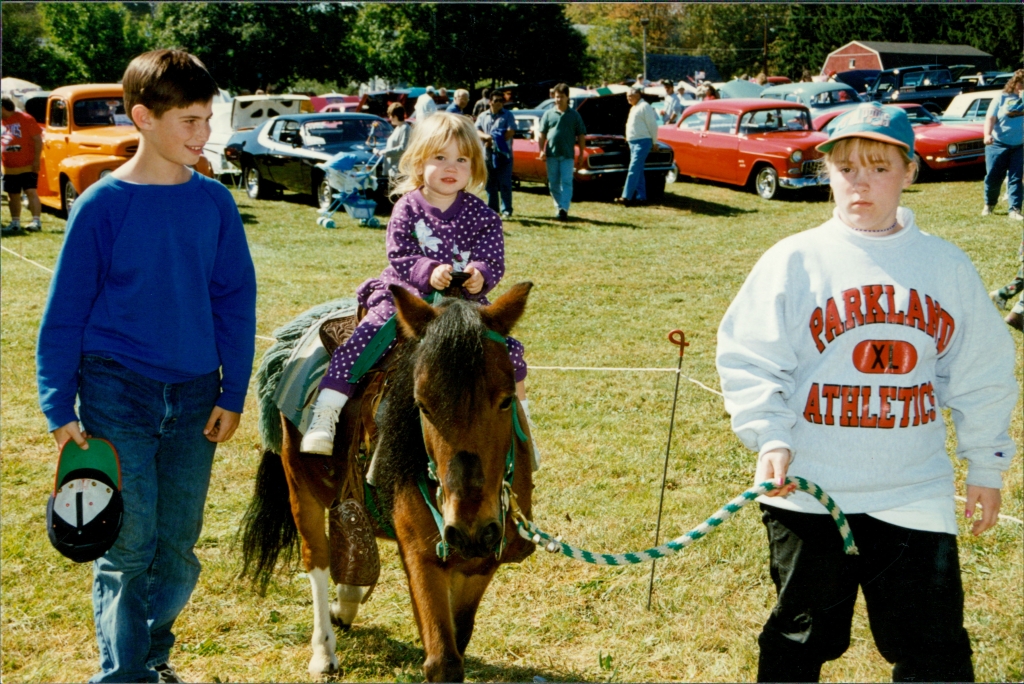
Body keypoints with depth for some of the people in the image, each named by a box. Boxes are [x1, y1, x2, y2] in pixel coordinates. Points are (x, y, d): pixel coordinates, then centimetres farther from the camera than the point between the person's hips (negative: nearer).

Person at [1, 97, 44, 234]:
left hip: (28, 166, -7)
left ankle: (36, 221, -17)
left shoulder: (25, 119, -7)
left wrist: (36, 160, -14)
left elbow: (38, 140, -9)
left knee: (31, 191, -13)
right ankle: (15, 223, 20)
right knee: (13, 195, 11)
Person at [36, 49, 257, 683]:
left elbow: (235, 300, 7)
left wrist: (233, 393, 1)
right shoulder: (102, 205, -7)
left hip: (194, 395, 3)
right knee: (128, 546, -2)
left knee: (178, 548, 11)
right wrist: (60, 409, -6)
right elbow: (65, 314, -3)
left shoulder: (215, 203, 2)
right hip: (118, 392, -3)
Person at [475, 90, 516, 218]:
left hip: (503, 154, -4)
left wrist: (495, 141, -14)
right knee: (490, 183, 8)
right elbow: (476, 131, 3)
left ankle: (506, 210, -3)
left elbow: (510, 132, -8)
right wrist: (486, 136, -17)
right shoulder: (483, 116, 15)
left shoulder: (508, 115, 5)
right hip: (488, 154, 4)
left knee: (505, 184, -5)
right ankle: (492, 208, 16)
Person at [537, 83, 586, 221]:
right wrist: (541, 150, -2)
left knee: (566, 182, -10)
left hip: (568, 155, -2)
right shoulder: (548, 114, 8)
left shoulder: (574, 115, 6)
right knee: (553, 183, 6)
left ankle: (564, 208, -17)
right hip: (551, 155, 2)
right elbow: (541, 134, 9)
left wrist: (581, 154, 1)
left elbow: (581, 135, 6)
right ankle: (558, 208, 16)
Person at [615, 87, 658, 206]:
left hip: (642, 142, -10)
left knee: (634, 170, -13)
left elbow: (652, 125, -10)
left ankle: (627, 197, -18)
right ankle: (641, 196, 15)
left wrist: (654, 142, -8)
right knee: (638, 171, 11)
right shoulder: (634, 108, 18)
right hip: (633, 142, 10)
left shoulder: (644, 107, -10)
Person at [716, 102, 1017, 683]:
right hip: (811, 491, -1)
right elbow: (750, 360, -3)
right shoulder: (795, 260, -2)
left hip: (916, 493, 2)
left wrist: (986, 465, 15)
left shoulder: (947, 265, 5)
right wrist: (771, 439, -17)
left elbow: (982, 373, 13)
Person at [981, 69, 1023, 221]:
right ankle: (989, 204, 26)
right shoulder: (1002, 98, 0)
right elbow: (990, 118, -4)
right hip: (998, 144, -1)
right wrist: (987, 134, -20)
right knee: (993, 176, 4)